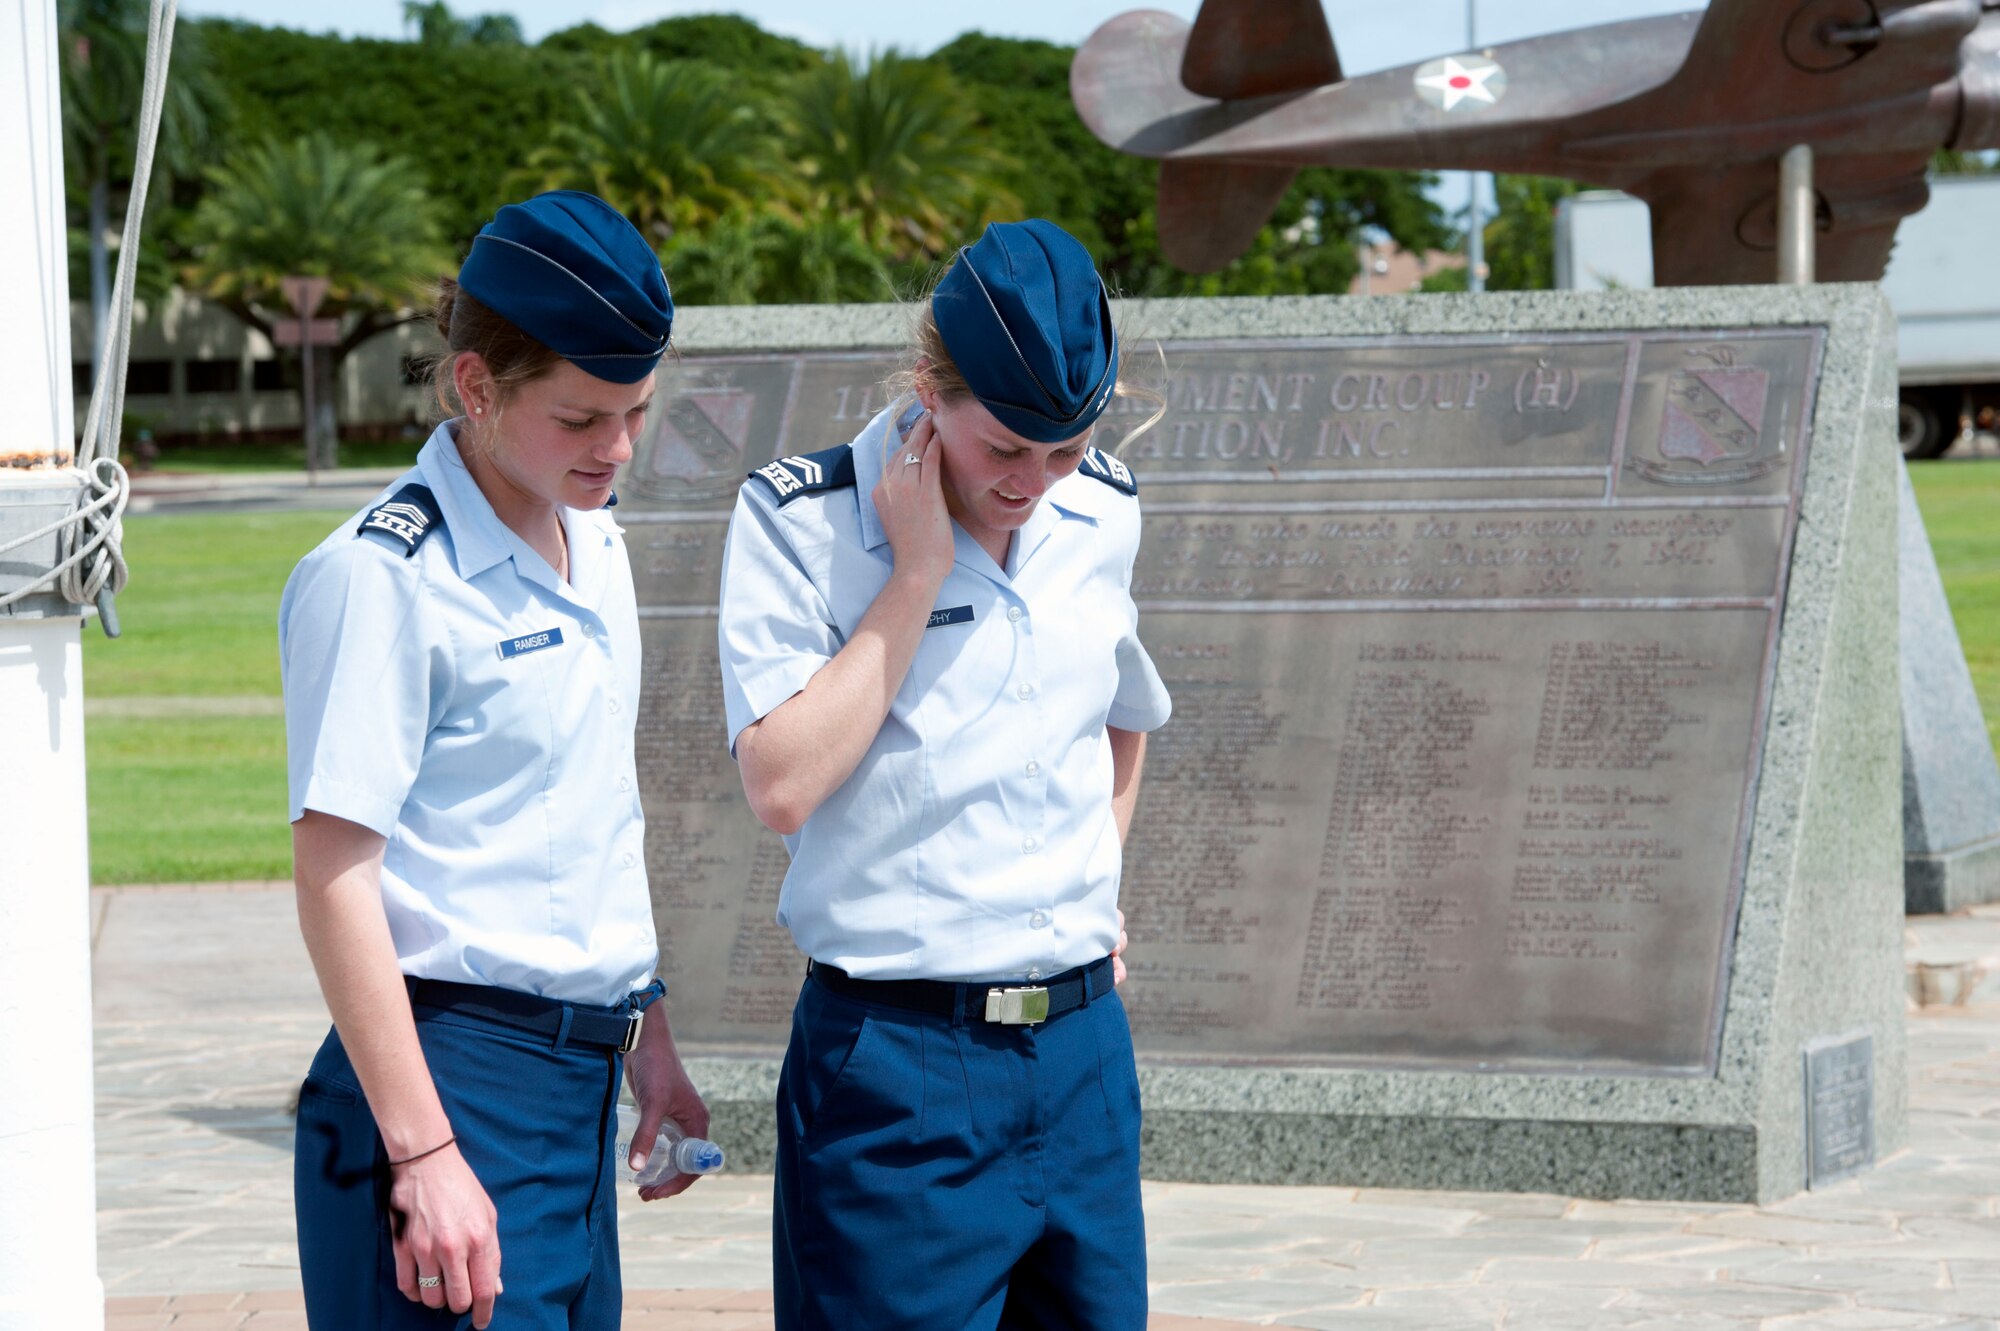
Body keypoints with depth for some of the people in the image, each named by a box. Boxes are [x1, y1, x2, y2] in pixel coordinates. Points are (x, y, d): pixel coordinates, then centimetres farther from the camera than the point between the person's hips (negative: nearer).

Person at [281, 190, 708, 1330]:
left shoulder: (594, 543, 13)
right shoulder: (383, 576, -13)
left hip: (579, 1074, 8)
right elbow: (336, 881, -16)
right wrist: (421, 1153, -20)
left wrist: (648, 1042, 23)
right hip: (456, 1072, -8)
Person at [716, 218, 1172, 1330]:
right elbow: (783, 784, -20)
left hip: (1083, 1044, 5)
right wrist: (917, 571, -17)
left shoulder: (1105, 513, 7)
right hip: (896, 1059, -5)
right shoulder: (798, 519, -9)